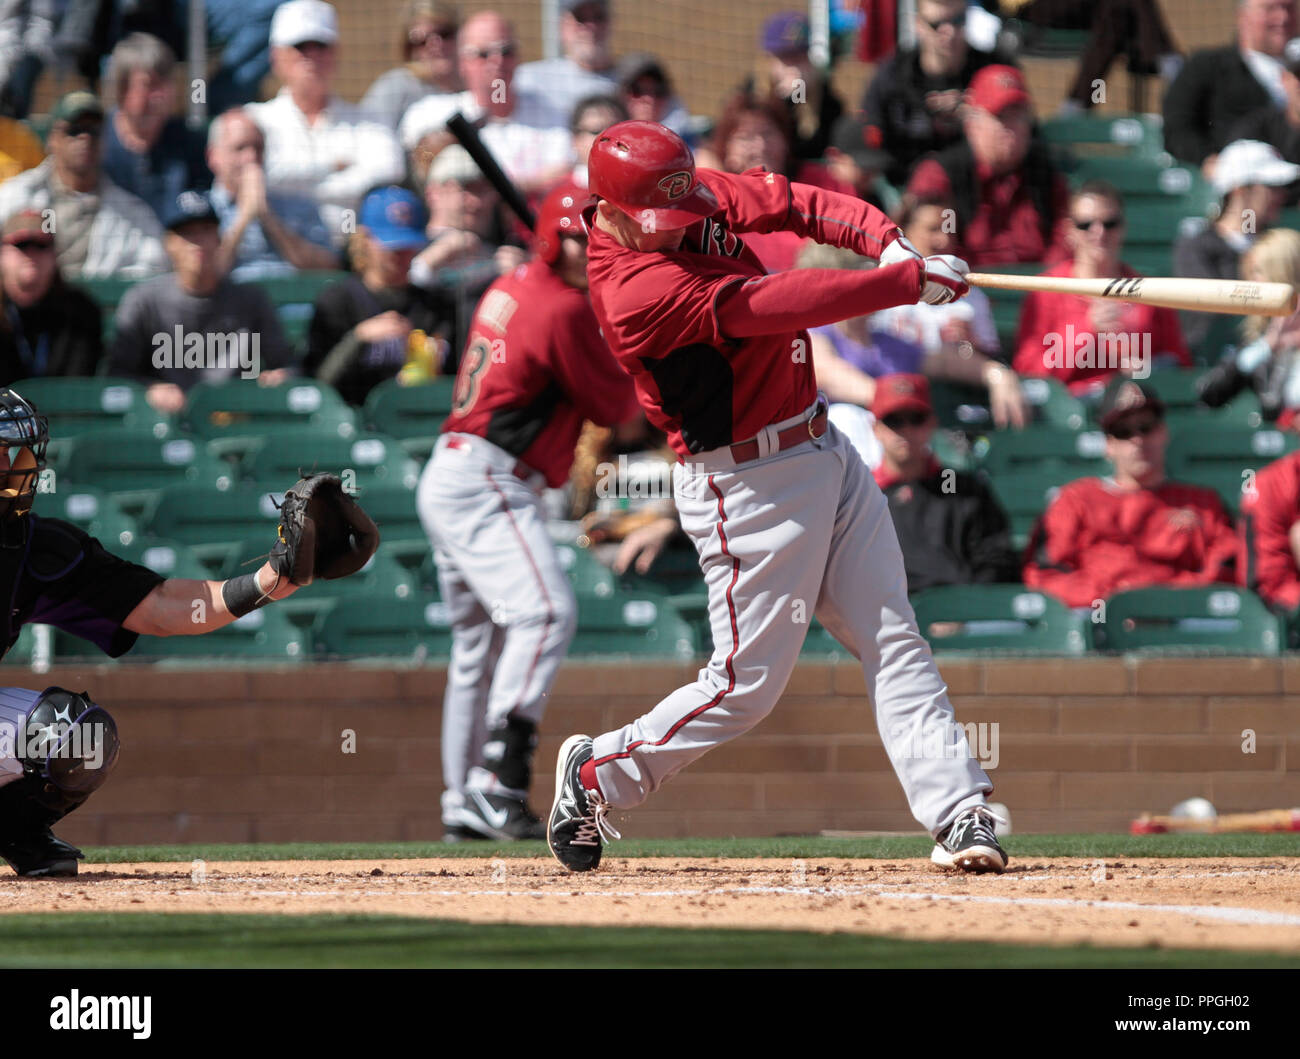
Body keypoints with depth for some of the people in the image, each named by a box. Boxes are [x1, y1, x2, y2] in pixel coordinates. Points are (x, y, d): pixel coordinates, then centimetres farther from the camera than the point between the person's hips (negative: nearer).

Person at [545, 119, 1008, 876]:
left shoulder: (694, 196, 0)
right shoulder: (637, 291, -26)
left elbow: (796, 202, 4)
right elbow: (774, 305, -31)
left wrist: (887, 239, -15)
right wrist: (910, 279, -29)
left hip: (823, 450, 8)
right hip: (750, 485, -8)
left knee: (894, 642, 1)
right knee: (746, 684, -1)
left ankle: (958, 813, -1)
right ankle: (600, 775, 19)